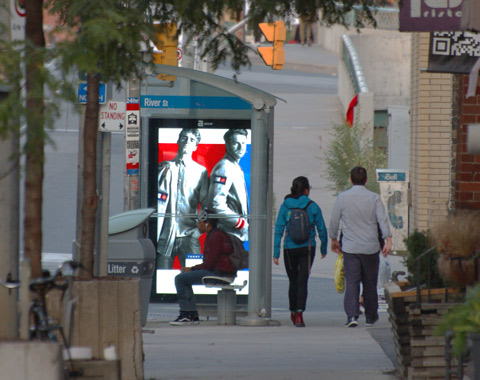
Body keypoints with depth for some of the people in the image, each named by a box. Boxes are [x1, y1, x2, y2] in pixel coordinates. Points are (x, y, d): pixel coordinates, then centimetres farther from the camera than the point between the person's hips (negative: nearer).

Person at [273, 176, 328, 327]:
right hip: (307, 247, -2)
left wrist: (276, 253, -2)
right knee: (302, 282, -5)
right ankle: (299, 314, -21)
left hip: (290, 248, 2)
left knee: (293, 281, 17)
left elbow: (278, 230, -3)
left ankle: (293, 313, 31)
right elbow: (322, 229, 1)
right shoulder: (312, 207, -4)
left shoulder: (285, 206, -1)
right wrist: (324, 248, 16)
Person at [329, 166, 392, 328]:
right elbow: (383, 220, -11)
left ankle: (352, 315, -19)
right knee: (370, 283, 13)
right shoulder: (374, 198, -2)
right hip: (370, 248, 0)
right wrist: (388, 240, -15)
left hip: (350, 248, 0)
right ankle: (371, 316, 23)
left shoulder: (342, 198, -1)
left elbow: (334, 221, 5)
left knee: (352, 282, -3)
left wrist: (334, 239, 19)